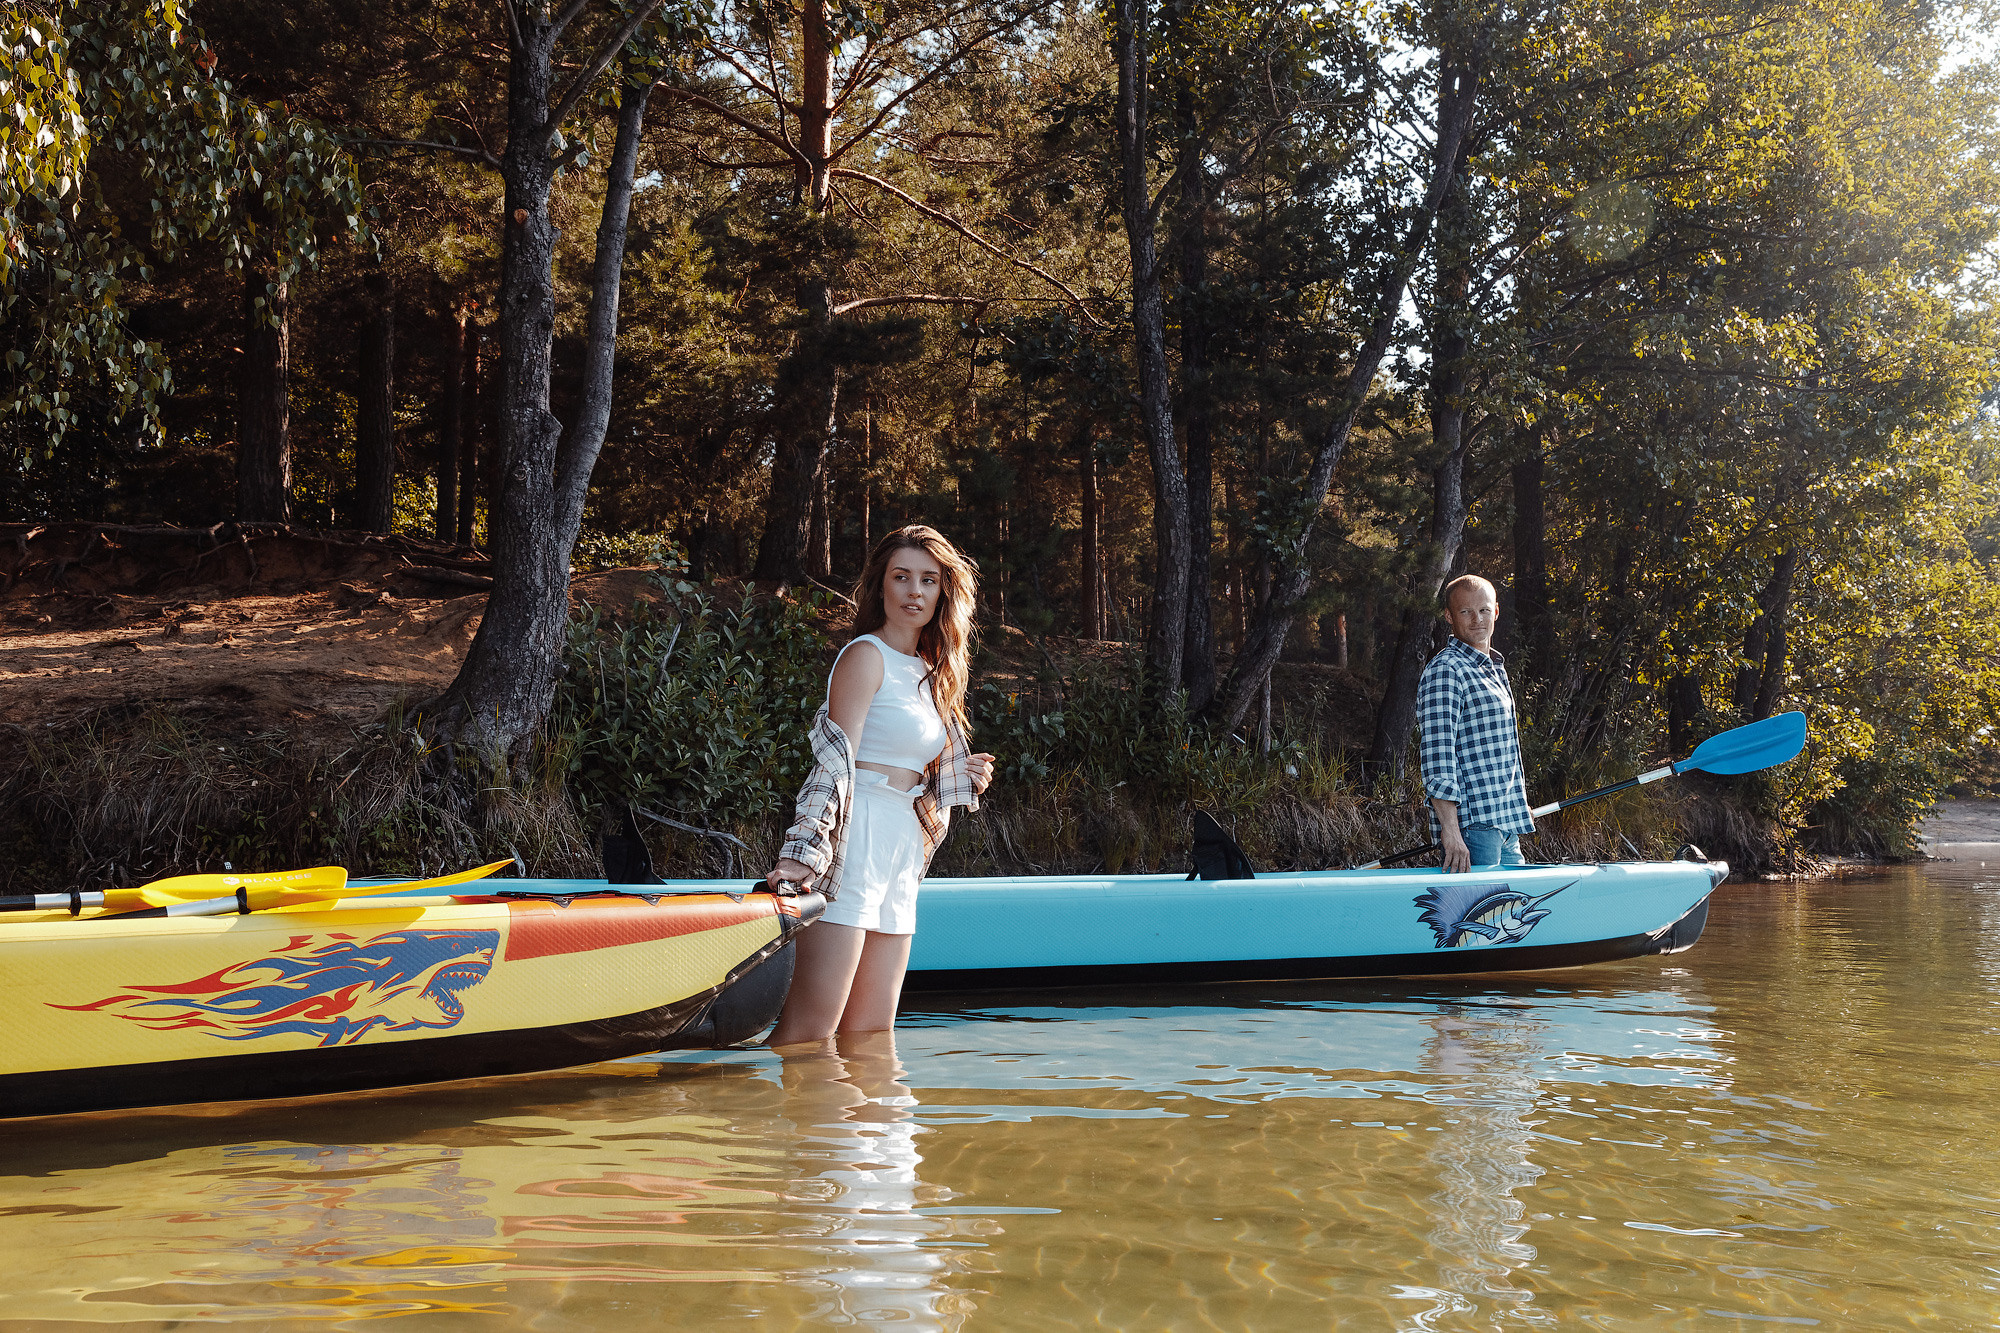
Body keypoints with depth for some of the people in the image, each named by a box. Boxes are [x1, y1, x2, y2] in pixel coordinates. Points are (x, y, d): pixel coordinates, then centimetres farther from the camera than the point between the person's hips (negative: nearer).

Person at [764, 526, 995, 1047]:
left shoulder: (926, 670, 20)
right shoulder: (867, 656, -5)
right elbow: (834, 761, -15)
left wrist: (962, 777, 8)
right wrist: (804, 854, -25)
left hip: (900, 854, 9)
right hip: (855, 841, -9)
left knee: (871, 1039, 7)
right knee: (809, 1031, -14)